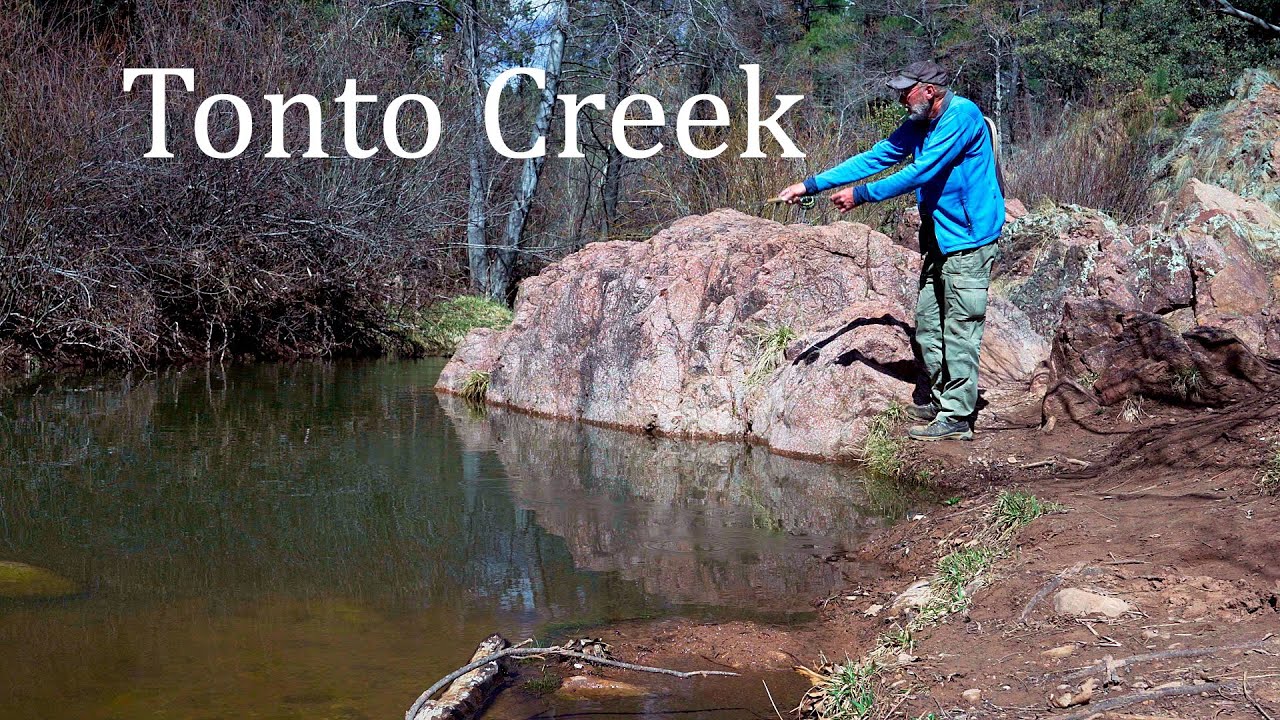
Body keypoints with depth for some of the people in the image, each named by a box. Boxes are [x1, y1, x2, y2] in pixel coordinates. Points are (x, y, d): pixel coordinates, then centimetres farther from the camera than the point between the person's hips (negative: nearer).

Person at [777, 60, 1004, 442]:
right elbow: (874, 158, 11)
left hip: (968, 240, -9)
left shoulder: (962, 116, -17)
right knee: (928, 325, 13)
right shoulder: (919, 125, 11)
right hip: (940, 240, 9)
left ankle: (957, 418, -3)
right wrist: (812, 185, 6)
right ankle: (939, 401, 24)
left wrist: (862, 195, -17)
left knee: (959, 329, -7)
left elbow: (919, 173, -22)